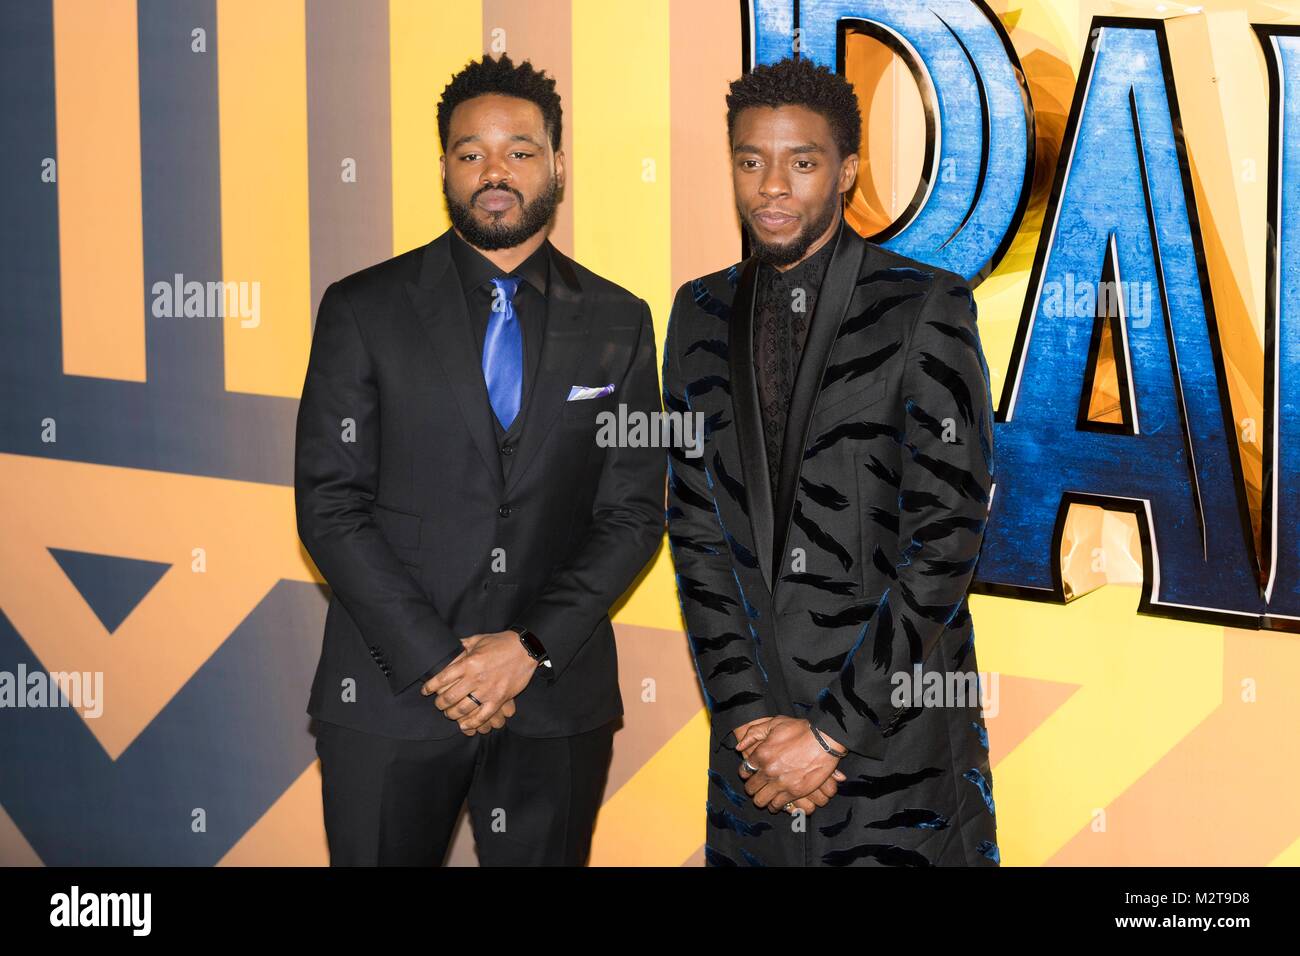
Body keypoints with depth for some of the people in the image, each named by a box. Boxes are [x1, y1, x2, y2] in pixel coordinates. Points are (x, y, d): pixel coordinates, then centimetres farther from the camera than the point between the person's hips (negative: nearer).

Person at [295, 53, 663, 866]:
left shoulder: (619, 324, 6)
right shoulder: (363, 310, 1)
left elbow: (634, 512, 3)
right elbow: (330, 503, -4)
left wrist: (532, 647, -10)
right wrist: (435, 663, -12)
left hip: (556, 697, 1)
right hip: (390, 696, -1)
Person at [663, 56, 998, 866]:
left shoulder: (926, 308, -7)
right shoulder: (701, 316, 7)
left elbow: (948, 534, -11)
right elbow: (697, 529, 6)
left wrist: (834, 729, -12)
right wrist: (746, 716, -5)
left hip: (898, 729, -4)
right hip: (756, 735, 4)